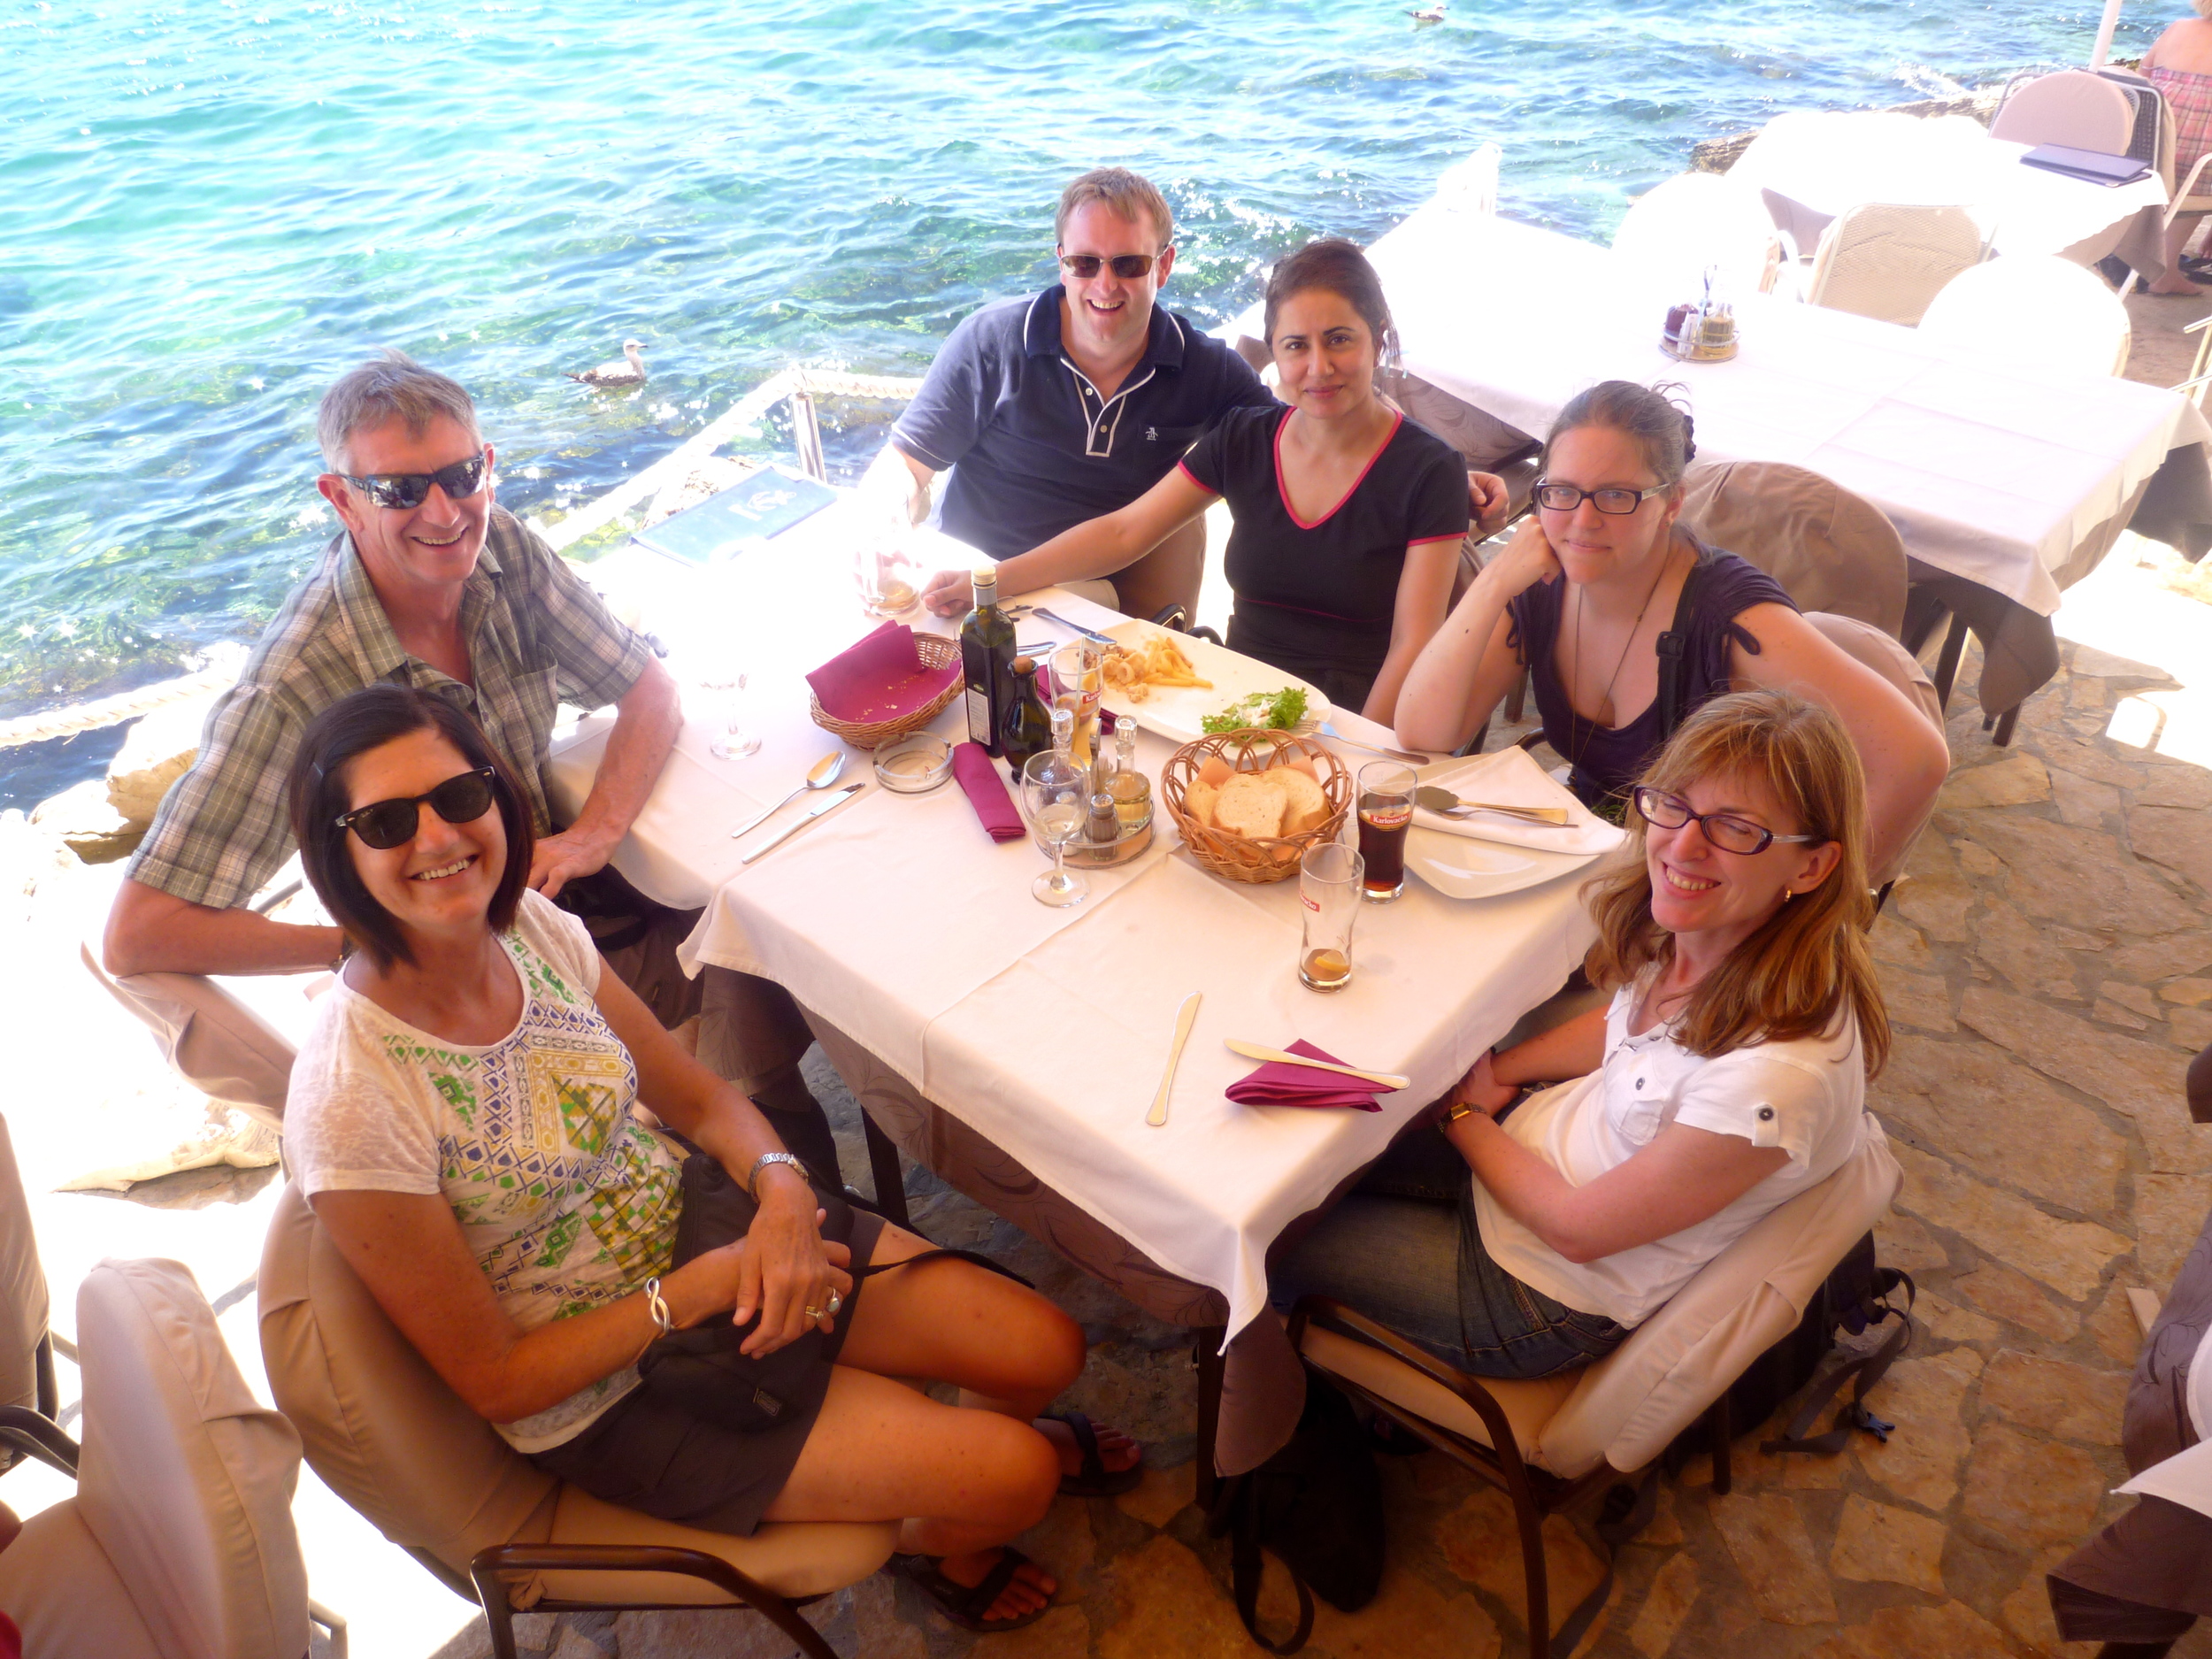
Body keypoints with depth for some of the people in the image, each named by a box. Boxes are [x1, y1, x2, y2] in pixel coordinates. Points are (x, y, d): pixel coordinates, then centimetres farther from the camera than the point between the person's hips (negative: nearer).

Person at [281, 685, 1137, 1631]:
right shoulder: (351, 1106, -30)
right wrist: (698, 1290, -22)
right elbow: (496, 1383, -19)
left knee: (1048, 1351, 4)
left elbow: (697, 1098, 1)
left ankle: (1003, 1436, 41)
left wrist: (781, 1189, -18)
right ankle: (944, 1546, 32)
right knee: (1015, 1476, -6)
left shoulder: (532, 925, -12)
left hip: (699, 1221, 5)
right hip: (613, 1398, -5)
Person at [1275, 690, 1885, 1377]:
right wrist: (1496, 1072, -3)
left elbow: (1579, 1230, -24)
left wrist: (1465, 1116, -10)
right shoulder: (1691, 939, -16)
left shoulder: (1779, 1072, -38)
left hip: (1549, 1293, -6)